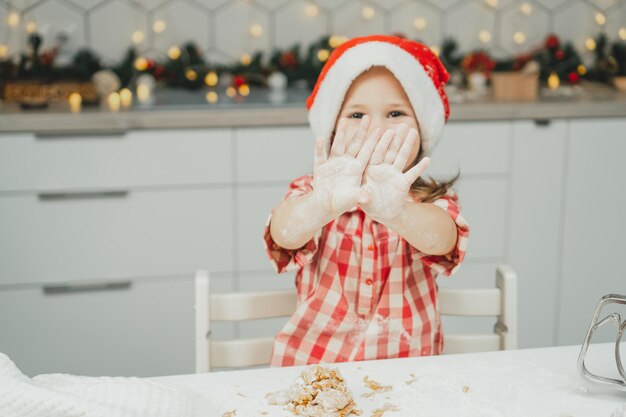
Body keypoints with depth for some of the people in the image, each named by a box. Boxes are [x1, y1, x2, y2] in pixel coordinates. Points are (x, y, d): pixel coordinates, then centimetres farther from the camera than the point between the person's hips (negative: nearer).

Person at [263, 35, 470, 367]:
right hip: (313, 362, 0)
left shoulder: (433, 202, 0)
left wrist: (393, 211, -40)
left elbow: (441, 240, -21)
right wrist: (323, 204, -40)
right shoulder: (312, 193, 0)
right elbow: (284, 235, -20)